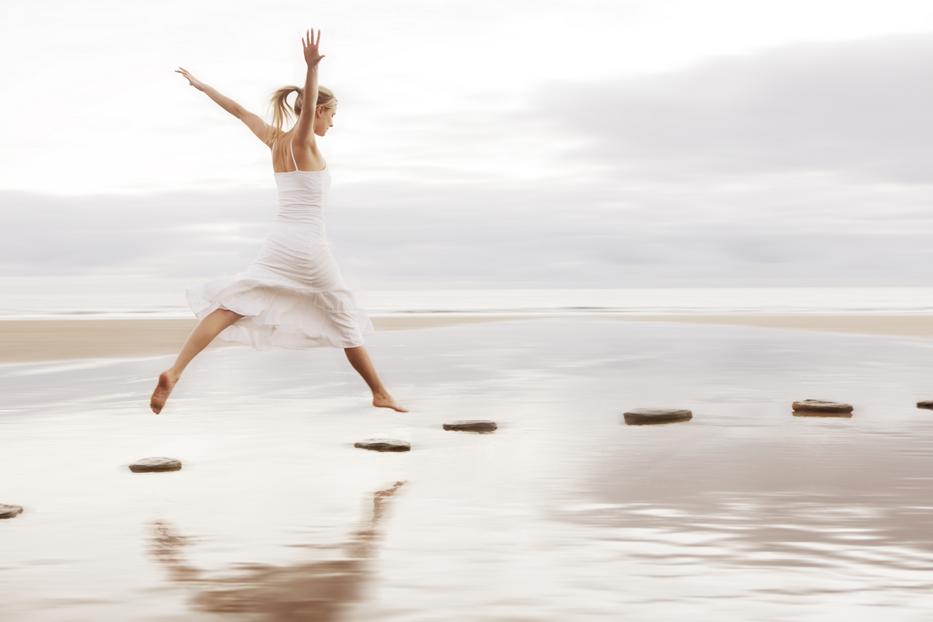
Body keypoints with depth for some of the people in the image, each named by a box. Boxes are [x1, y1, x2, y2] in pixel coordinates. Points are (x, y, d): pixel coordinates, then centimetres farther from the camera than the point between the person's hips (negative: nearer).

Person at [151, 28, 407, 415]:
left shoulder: (275, 139, 10)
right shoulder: (303, 143, -8)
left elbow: (240, 111, 22)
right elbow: (306, 107, -28)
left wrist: (201, 85, 34)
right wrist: (312, 68, -46)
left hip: (278, 244, 5)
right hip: (310, 247, -5)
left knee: (230, 306, -9)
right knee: (347, 321, 10)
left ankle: (175, 371, -27)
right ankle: (380, 394, 21)